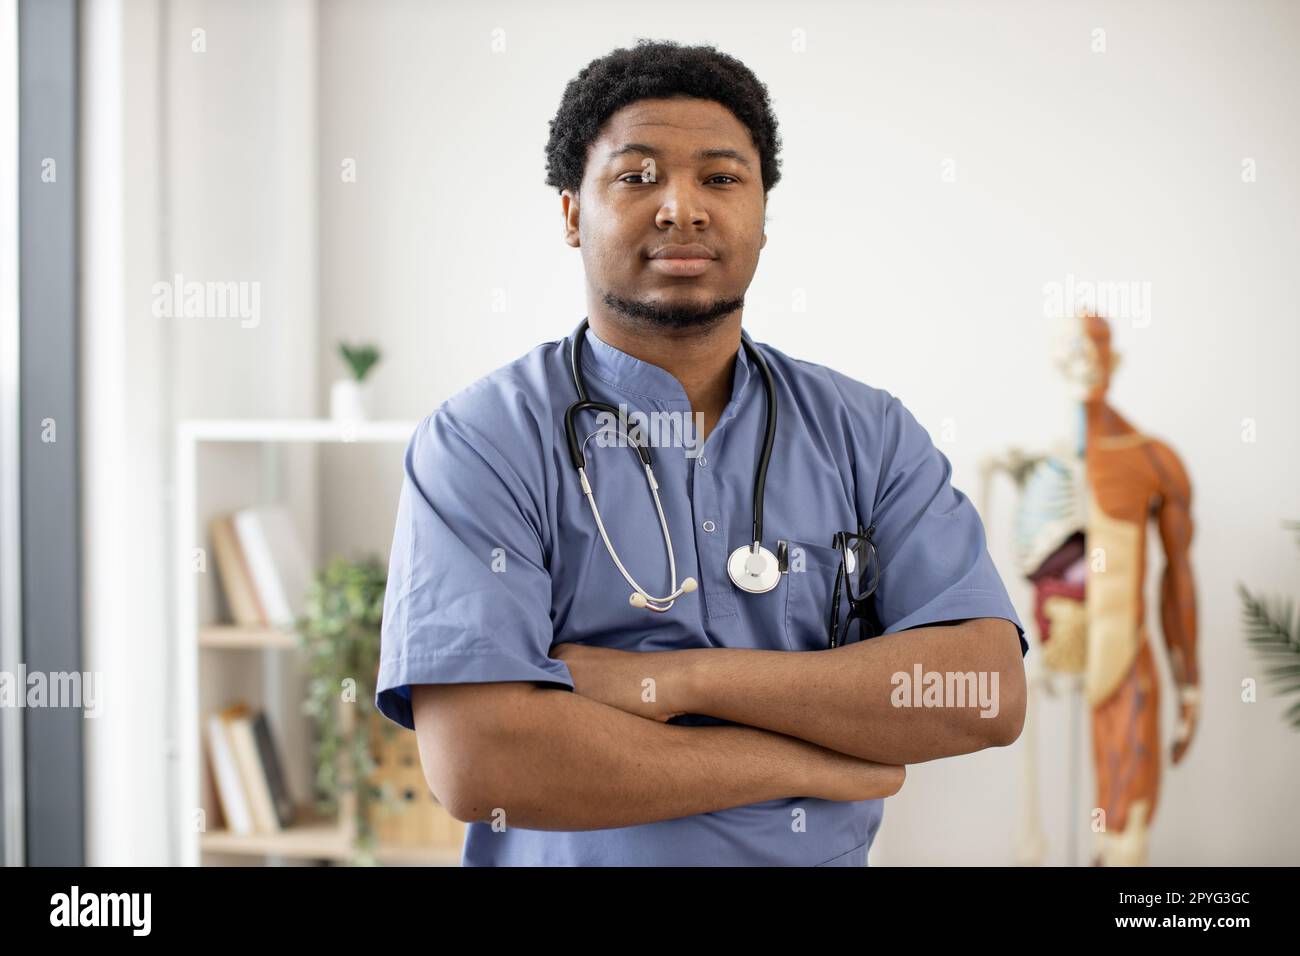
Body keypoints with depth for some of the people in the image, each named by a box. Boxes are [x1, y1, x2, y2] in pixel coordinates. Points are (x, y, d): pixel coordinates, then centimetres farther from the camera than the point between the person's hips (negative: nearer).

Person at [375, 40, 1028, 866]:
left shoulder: (870, 434, 1)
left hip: (829, 855, 2)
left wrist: (680, 678, -18)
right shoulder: (480, 443, -9)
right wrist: (818, 765, -15)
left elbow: (988, 693, -10)